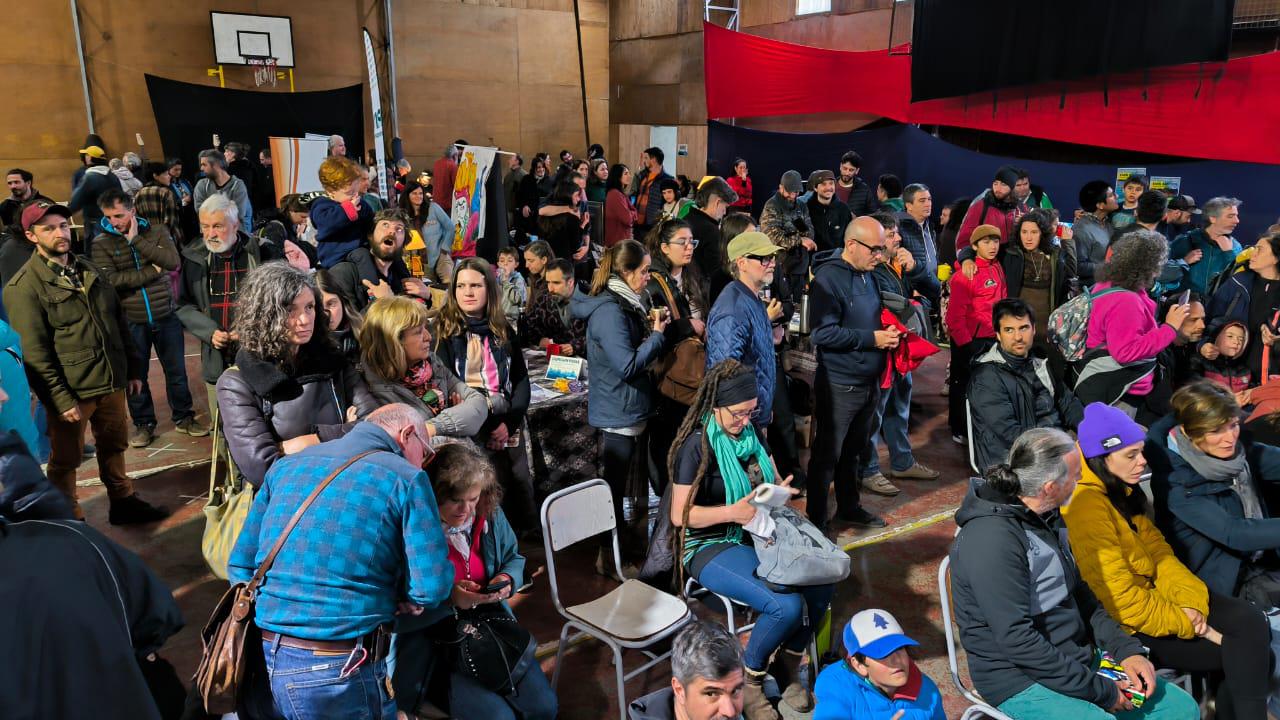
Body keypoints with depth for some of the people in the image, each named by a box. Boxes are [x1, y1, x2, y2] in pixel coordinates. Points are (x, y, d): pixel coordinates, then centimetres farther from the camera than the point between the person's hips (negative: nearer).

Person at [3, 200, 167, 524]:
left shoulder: (89, 270, 11)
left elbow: (119, 322, 15)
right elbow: (34, 351, -14)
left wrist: (133, 368, 12)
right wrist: (61, 398, -17)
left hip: (111, 382, 6)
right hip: (71, 390, -6)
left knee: (114, 446, 20)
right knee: (66, 460, 9)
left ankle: (123, 502, 36)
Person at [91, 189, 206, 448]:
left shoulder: (157, 231, 1)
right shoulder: (101, 243, -4)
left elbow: (173, 262, -17)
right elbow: (111, 280, -18)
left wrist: (136, 240, -17)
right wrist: (152, 272, -15)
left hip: (166, 316, 1)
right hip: (131, 321, -1)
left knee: (176, 370, 11)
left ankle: (183, 417, 27)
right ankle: (143, 424, 26)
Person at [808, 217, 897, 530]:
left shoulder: (868, 276, 11)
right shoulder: (829, 278, -16)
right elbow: (821, 333, -24)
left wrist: (887, 333, 3)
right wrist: (871, 339, -20)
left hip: (870, 382, 8)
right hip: (840, 384, -8)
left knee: (854, 450, 20)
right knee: (827, 455, 3)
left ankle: (849, 507, 35)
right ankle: (816, 520, 15)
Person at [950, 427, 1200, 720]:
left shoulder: (1046, 517, 5)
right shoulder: (991, 540, -26)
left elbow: (1079, 593, 15)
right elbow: (1017, 641, -25)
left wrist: (1125, 648, 2)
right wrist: (1100, 690, -18)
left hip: (1081, 658, 9)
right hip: (1020, 680, -8)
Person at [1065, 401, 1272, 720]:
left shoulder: (1121, 490, 6)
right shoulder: (1086, 506, -25)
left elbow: (1158, 550, 5)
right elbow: (1122, 599, -23)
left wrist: (1190, 600, -11)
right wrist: (1189, 626, -14)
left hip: (1152, 594, 8)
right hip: (1127, 627, -8)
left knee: (1251, 623, -8)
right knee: (1245, 650, -10)